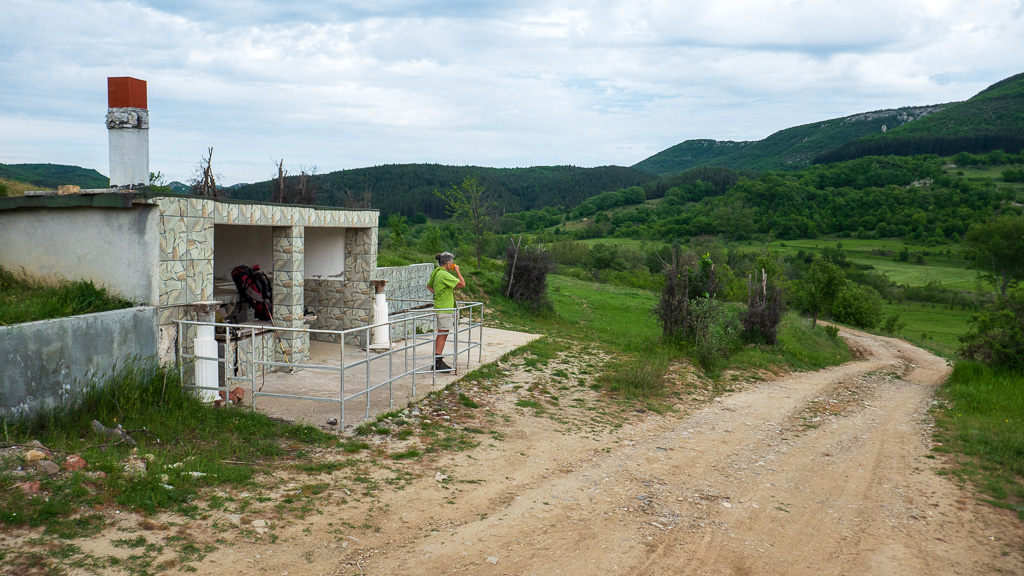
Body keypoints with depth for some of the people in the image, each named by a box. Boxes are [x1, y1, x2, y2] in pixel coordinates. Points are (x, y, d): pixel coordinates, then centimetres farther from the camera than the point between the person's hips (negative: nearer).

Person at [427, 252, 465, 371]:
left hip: (439, 307, 10)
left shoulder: (436, 273, 11)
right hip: (444, 309, -10)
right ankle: (437, 362, -4)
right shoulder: (444, 274, -20)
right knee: (442, 335, -6)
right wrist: (457, 271, -9)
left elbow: (429, 286, 26)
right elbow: (462, 284, -20)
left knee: (441, 335, 15)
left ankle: (438, 360, 22)